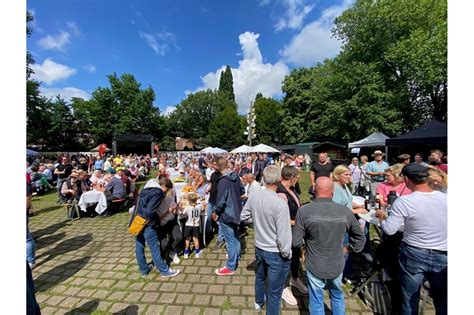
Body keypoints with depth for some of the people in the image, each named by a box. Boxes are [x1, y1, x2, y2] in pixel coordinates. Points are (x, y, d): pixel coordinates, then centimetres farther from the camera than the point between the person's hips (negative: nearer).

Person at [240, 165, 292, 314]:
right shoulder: (280, 203, -30)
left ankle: (259, 302, 60)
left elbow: (243, 217, 2)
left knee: (260, 276, 33)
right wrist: (287, 254, -8)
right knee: (274, 290, 17)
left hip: (259, 247, 7)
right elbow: (283, 235, -25)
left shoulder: (253, 196, -12)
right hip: (276, 253, -6)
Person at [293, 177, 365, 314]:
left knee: (316, 302, 20)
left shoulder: (304, 211, -23)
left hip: (315, 266, -2)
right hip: (337, 266, 3)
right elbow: (360, 238, 1)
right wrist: (346, 249, 14)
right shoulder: (345, 211, -14)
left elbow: (296, 242, -16)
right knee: (338, 297, 30)